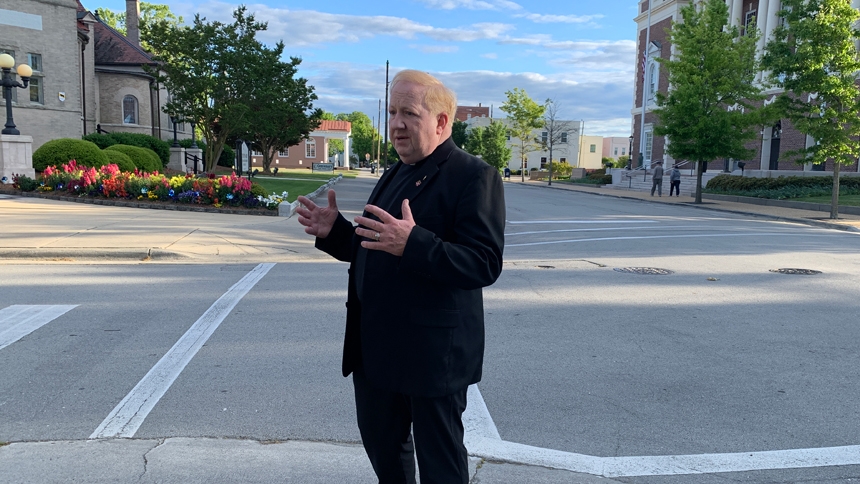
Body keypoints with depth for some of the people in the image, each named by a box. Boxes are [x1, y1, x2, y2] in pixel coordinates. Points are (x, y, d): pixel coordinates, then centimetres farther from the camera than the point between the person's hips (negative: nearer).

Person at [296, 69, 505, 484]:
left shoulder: (474, 176, -14)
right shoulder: (395, 176, 14)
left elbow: (485, 264, -23)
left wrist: (413, 243, -35)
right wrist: (333, 231, 0)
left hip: (432, 354, -8)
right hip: (375, 348, 8)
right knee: (382, 446, 24)